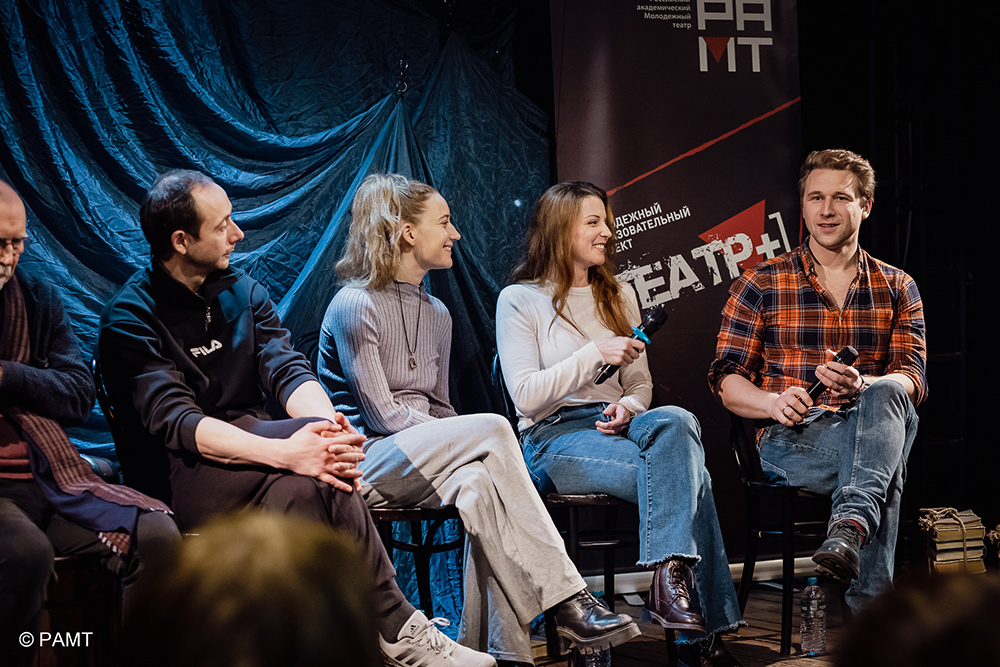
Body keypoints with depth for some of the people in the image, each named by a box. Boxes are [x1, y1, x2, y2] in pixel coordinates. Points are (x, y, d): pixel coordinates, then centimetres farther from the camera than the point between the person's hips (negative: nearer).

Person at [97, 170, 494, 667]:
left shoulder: (243, 293, 14)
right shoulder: (129, 319, -6)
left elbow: (288, 371, -1)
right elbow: (175, 422, -20)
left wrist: (330, 430, -26)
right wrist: (284, 451, -35)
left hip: (250, 454, 5)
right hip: (178, 475, -5)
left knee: (303, 485, -32)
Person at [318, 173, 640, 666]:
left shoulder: (437, 314, 18)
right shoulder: (355, 306, -7)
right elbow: (381, 414, -13)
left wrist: (475, 453, -3)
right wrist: (475, 441, -14)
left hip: (428, 458, 6)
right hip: (366, 457, -6)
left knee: (478, 485, -32)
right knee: (491, 427, -30)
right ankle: (566, 600, -31)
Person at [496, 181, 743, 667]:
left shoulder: (618, 296, 21)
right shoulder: (519, 300, 3)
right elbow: (525, 395, -7)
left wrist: (628, 406, -5)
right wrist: (595, 353, -13)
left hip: (615, 426, 5)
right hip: (555, 437, -5)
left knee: (676, 422, -34)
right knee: (685, 474, -31)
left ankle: (670, 580, -40)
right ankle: (703, 628, -33)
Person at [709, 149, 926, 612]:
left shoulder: (897, 289, 15)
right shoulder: (762, 285, 9)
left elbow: (912, 379, 2)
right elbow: (726, 377, 5)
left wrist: (861, 386, -24)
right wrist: (774, 403, -20)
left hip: (873, 426, 2)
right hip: (789, 438, -2)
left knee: (886, 394, -36)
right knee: (886, 466, -35)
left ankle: (850, 526, -52)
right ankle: (871, 606, -40)